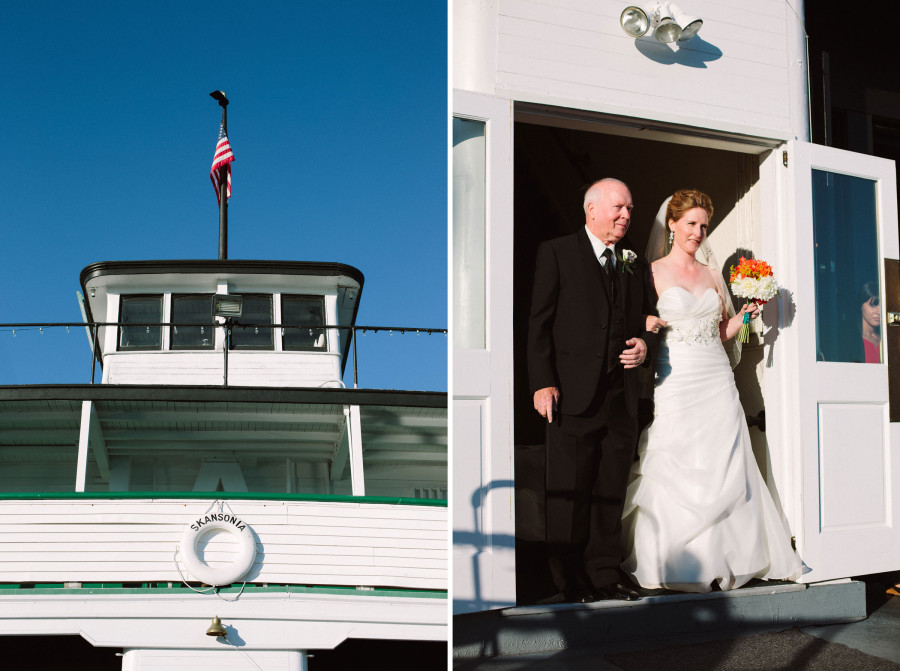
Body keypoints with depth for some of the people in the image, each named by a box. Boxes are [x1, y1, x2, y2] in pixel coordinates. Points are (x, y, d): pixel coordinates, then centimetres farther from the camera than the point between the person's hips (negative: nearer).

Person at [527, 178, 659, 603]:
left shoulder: (636, 264, 17)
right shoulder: (556, 253, 2)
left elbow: (648, 324, 23)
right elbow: (539, 323, -3)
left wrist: (645, 346, -1)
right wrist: (543, 382, -12)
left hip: (622, 397, 5)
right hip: (573, 394, -5)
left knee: (611, 493, 10)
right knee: (569, 493, 0)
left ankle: (605, 578, 19)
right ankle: (570, 583, 10)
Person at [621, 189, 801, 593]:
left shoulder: (712, 275, 16)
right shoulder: (652, 272, 3)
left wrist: (744, 315, 5)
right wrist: (646, 328, -19)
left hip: (716, 381, 4)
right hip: (674, 381, -4)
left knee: (722, 468, 1)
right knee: (672, 470, -5)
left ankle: (721, 559, 9)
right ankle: (672, 562, 5)